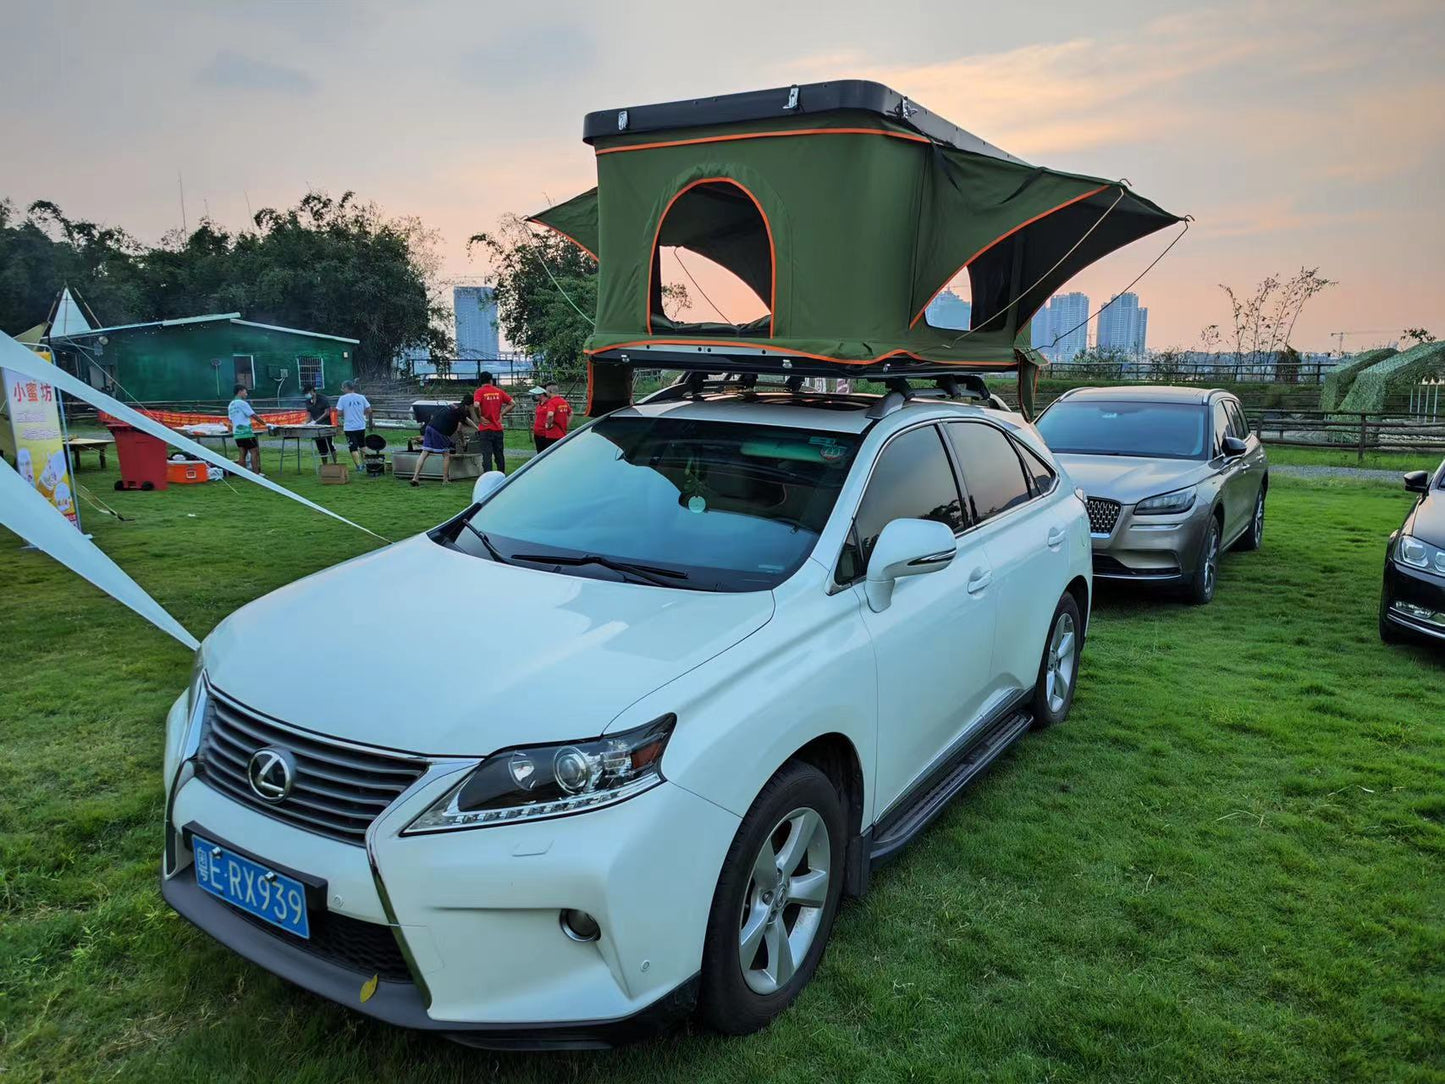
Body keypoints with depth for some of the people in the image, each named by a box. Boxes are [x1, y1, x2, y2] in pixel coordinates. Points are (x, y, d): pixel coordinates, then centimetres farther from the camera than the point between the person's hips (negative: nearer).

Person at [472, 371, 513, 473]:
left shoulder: (480, 391, -6)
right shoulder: (499, 391, 4)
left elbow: (476, 405, -23)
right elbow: (511, 403, 4)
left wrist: (479, 417, -10)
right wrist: (501, 414, 5)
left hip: (485, 428, -3)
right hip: (498, 428, 3)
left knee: (487, 456, -1)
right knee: (499, 455, 13)